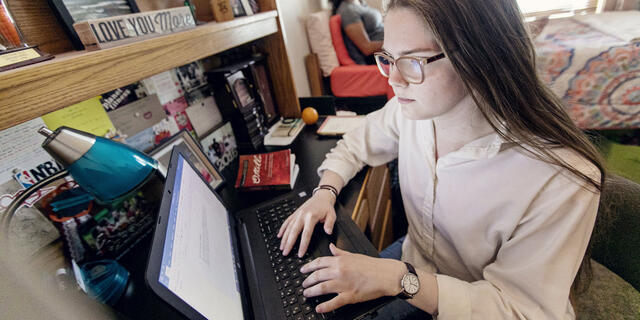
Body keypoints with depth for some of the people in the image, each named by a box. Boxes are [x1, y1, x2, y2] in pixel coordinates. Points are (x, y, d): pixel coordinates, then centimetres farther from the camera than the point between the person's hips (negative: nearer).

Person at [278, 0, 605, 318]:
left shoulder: (561, 181, -32)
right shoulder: (410, 107, -16)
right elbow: (354, 146, 1)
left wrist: (399, 279, -34)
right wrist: (325, 192, -17)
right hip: (413, 262, 4)